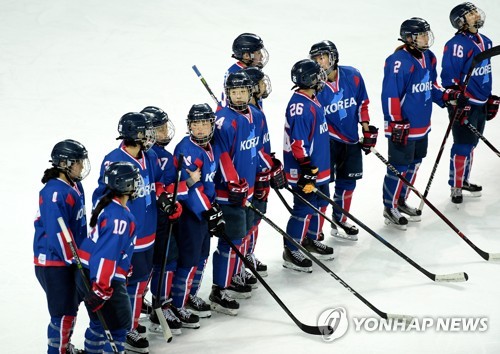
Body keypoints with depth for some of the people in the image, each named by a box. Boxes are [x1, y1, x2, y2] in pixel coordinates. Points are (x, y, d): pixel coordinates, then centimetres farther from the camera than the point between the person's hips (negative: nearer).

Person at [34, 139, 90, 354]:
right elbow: (57, 233, -26)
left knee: (71, 305, 22)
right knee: (63, 312, -5)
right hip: (54, 262, -10)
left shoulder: (75, 186, 7)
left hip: (71, 258, 10)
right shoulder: (54, 193, -23)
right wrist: (73, 260, -20)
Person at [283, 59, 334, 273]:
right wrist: (306, 169, -24)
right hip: (304, 170, -10)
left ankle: (310, 241, 35)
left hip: (319, 168, 10)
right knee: (304, 209, -6)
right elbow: (297, 141, -25)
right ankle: (291, 252, 3)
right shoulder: (299, 106, -22)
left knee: (318, 204, 20)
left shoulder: (312, 100, 11)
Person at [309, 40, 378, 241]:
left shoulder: (352, 76, -6)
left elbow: (362, 104, 7)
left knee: (348, 182, 14)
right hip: (327, 140, -4)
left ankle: (340, 222, 32)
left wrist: (367, 130, 6)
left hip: (351, 140, 4)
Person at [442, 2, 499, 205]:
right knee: (463, 146, -5)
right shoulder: (457, 44, -17)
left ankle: (463, 180, 30)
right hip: (463, 103, -8)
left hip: (481, 104, 8)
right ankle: (456, 187, 5)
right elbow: (450, 77, -18)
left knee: (471, 144, 17)